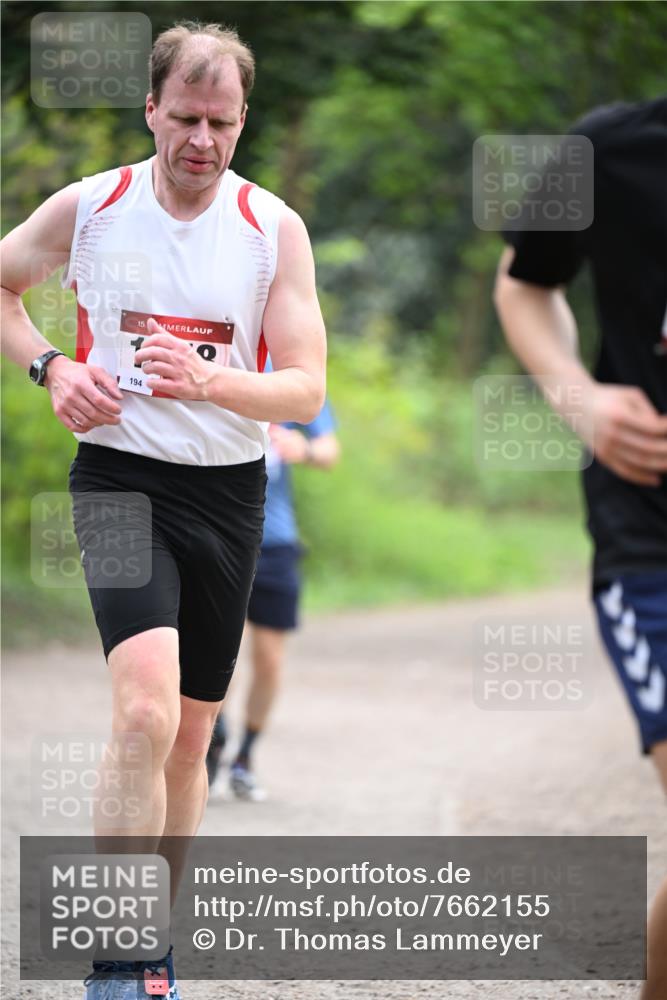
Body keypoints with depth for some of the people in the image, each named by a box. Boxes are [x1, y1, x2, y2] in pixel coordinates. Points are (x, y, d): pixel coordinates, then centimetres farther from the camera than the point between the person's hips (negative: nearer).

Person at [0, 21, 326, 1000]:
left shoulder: (276, 228, -3)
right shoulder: (86, 206, -3)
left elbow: (305, 389, -6)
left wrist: (209, 380, -25)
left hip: (230, 490, 3)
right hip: (120, 475, -3)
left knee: (190, 735, 12)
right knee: (145, 711, -23)